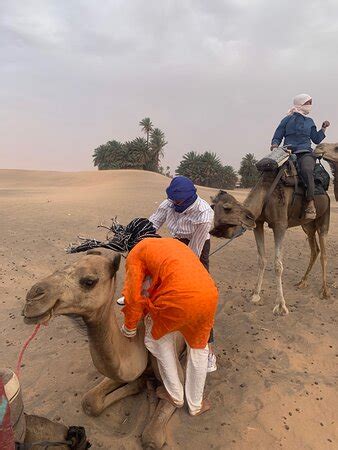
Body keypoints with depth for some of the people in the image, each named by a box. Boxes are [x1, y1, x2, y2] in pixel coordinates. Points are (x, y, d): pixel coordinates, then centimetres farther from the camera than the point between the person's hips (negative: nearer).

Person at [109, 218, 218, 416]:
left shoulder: (136, 252, 11)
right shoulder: (173, 242, 29)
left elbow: (134, 295, 7)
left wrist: (129, 327, 24)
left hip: (179, 298, -5)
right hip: (210, 295, 6)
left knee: (159, 337, 27)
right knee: (198, 348, 28)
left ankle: (175, 395, 41)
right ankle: (196, 404, 44)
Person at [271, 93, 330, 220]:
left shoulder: (309, 121, 25)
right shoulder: (287, 119, 15)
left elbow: (316, 139, 29)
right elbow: (277, 137, 15)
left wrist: (323, 128, 16)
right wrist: (275, 144, -6)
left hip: (305, 153, 1)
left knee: (306, 169, -34)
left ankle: (310, 203, -33)